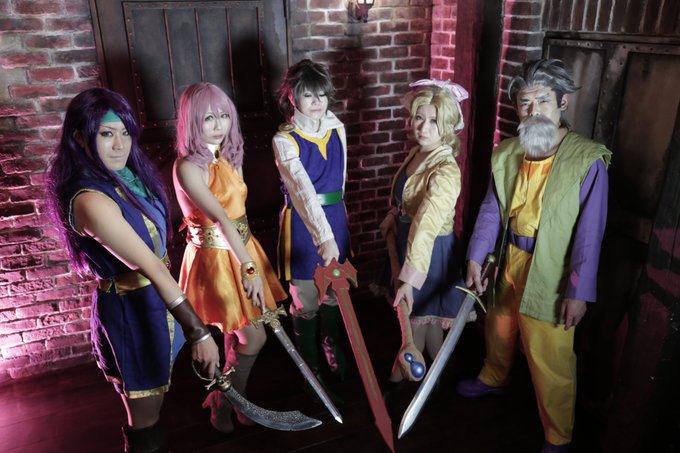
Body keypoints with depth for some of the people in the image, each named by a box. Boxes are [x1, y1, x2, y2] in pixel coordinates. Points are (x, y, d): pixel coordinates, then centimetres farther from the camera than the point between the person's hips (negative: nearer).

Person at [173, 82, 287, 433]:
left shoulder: (230, 156, 5)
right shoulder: (188, 167, -21)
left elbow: (236, 209, 9)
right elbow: (221, 218, -31)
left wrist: (248, 260, 10)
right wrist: (249, 267, -36)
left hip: (241, 248, 8)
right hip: (215, 256, -7)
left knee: (236, 334, 18)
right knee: (254, 337, 0)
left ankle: (227, 397, 39)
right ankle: (225, 406, 24)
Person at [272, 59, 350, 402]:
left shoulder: (337, 129, 1)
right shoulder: (284, 140, -17)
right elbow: (303, 190, -31)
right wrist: (323, 237, -41)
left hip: (335, 218, 5)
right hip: (302, 223, -5)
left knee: (333, 292, 19)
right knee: (306, 299, 8)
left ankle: (332, 351, 43)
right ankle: (309, 368, 29)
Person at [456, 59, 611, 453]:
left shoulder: (588, 160, -17)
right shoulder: (506, 154, -2)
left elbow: (590, 233, -16)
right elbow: (491, 210, 4)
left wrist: (579, 291, -15)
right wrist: (476, 257, 0)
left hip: (551, 275, -5)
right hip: (508, 263, 6)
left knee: (550, 360, 4)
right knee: (499, 329, 27)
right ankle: (495, 379, 57)